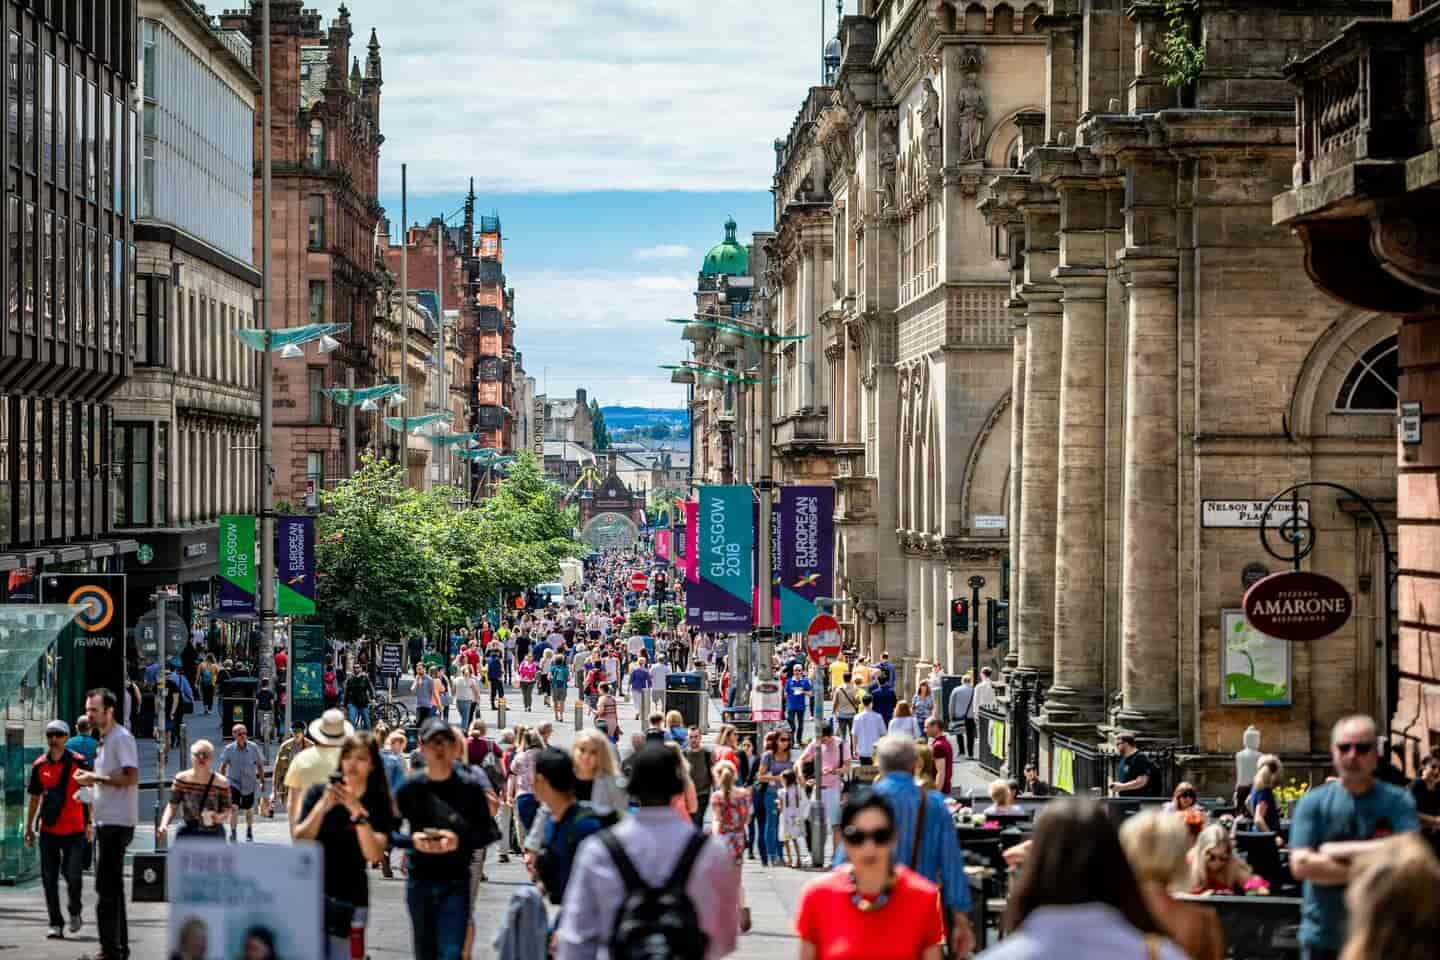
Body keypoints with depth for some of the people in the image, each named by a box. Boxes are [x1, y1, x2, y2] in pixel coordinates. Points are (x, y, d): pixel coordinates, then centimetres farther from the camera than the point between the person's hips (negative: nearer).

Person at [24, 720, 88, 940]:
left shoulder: (78, 762, -4)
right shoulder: (39, 765, 5)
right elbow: (35, 798, 14)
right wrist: (29, 827, 13)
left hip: (74, 830, -3)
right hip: (48, 831, 3)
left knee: (73, 875, -8)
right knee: (49, 879, 2)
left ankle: (74, 911, 21)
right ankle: (56, 924, 10)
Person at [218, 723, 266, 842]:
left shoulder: (254, 747, -10)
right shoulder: (229, 749, -11)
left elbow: (260, 765, 0)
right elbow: (223, 766, 0)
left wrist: (262, 782, 2)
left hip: (249, 783, 1)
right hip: (234, 782, -1)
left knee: (249, 809, 15)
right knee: (233, 807, -18)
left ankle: (249, 832, 37)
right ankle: (232, 832, -4)